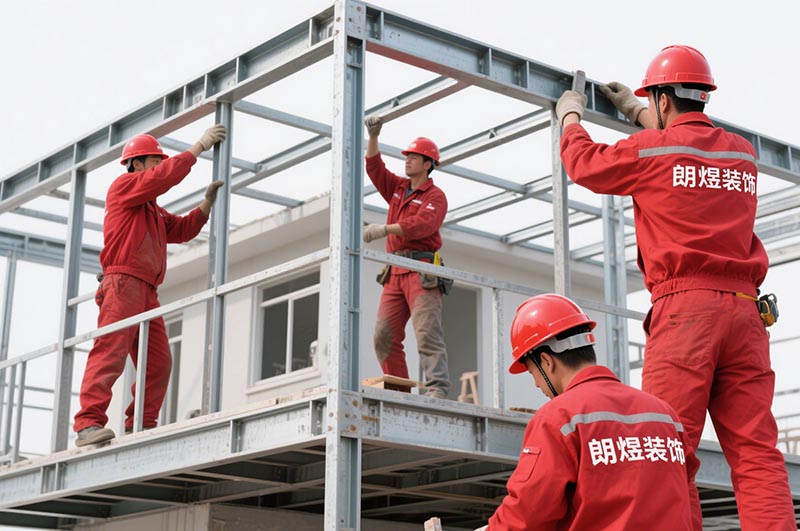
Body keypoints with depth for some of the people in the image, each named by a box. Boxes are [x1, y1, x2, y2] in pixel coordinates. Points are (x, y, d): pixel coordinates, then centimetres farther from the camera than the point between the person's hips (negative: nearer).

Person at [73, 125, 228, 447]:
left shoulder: (153, 210, 31)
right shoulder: (124, 185, 6)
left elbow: (181, 230, 25)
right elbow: (166, 176, -8)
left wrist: (208, 202, 15)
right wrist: (200, 146, -3)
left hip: (147, 291, 9)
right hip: (124, 282, -9)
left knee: (158, 362, 2)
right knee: (110, 351, -19)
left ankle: (141, 426, 3)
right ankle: (88, 423, -26)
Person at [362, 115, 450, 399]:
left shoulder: (435, 196, 0)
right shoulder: (397, 188, 22)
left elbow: (422, 224, -17)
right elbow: (374, 167, 17)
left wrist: (384, 229, -26)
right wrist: (373, 136, 2)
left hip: (422, 271, -7)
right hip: (395, 271, 7)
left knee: (427, 332, -16)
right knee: (384, 335, -2)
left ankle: (438, 388, -22)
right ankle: (398, 392, -1)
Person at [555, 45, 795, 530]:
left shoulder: (651, 149, 2)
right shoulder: (744, 153, 18)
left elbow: (584, 163, 19)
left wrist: (570, 118, 38)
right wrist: (636, 113, 50)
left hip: (683, 308, -5)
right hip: (744, 309, 5)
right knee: (757, 452, -3)